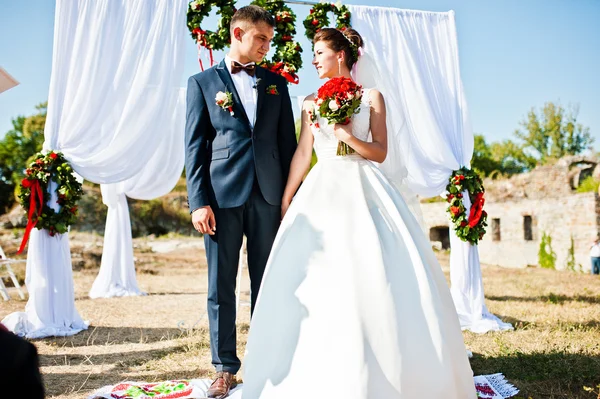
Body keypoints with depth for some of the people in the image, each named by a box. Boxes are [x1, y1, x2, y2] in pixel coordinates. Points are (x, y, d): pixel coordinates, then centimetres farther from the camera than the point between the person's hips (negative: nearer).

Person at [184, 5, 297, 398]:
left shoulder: (276, 82, 14)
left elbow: (288, 142, 12)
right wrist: (199, 201, -8)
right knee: (221, 287, 3)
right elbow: (195, 146, 1)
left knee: (266, 285, 8)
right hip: (222, 195, -2)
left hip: (268, 195, 2)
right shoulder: (203, 82, 7)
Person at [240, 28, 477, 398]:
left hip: (363, 189, -2)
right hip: (323, 192, 3)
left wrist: (350, 137, -14)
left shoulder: (371, 96, 6)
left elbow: (381, 152, 2)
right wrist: (285, 201, 7)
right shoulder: (312, 102, 14)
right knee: (318, 279, -5)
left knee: (374, 275, -9)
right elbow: (302, 153, 11)